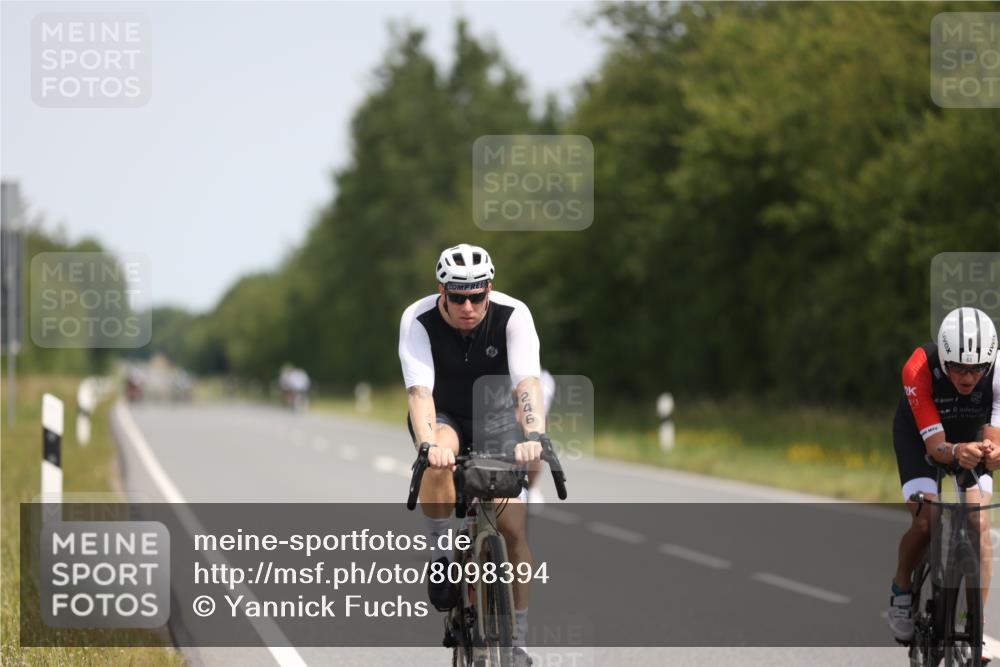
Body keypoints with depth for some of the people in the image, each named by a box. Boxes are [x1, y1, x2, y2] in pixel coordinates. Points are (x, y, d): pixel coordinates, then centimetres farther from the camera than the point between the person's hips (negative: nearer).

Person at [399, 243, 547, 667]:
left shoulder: (513, 316, -24)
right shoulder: (418, 320, -25)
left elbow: (527, 382, -35)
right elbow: (419, 390, -34)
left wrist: (534, 435, -53)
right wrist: (428, 445, -52)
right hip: (442, 417, -1)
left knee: (512, 525, -13)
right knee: (438, 464, -38)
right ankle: (441, 557, -16)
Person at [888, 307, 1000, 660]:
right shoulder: (919, 369, -36)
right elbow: (935, 445, -35)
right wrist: (956, 452, -58)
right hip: (919, 435, -2)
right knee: (925, 522, -20)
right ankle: (902, 588, 9)